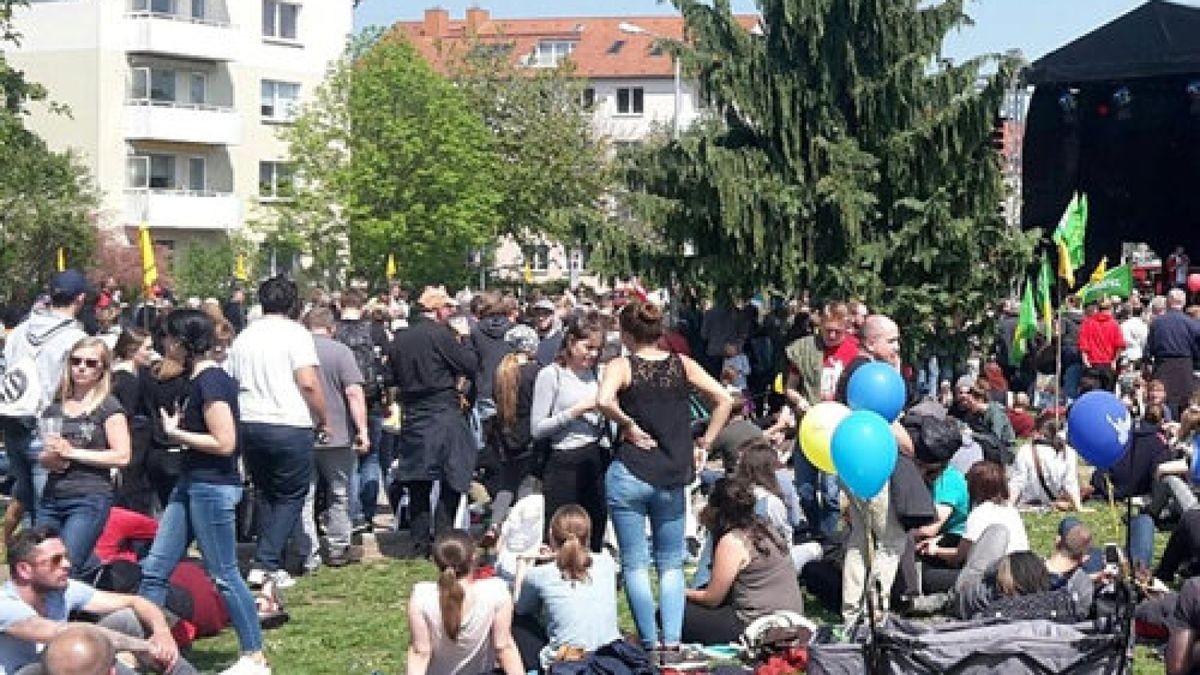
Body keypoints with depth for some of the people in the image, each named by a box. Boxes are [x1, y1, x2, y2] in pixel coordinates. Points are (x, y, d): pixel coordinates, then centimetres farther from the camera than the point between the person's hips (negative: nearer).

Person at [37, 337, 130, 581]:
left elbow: (122, 457, -9)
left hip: (90, 499, -6)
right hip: (51, 498, 6)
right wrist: (48, 460, 1)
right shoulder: (54, 409, 14)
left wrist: (72, 452, -10)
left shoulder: (109, 406, -1)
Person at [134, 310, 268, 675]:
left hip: (213, 487, -10)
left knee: (224, 575, -2)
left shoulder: (211, 381, -18)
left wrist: (175, 433, -13)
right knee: (155, 569, 9)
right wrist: (177, 428, 8)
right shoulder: (198, 377, 12)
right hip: (191, 484, 10)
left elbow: (225, 443, -21)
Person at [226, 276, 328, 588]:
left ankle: (266, 562, 19)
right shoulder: (295, 334, -7)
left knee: (265, 494, 19)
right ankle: (267, 564, -5)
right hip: (289, 426, -6)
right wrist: (322, 419, -4)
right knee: (290, 496, 3)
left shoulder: (244, 337, 12)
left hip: (248, 425, 6)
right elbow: (309, 383, -15)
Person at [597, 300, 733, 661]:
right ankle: (672, 643, 5)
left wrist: (628, 425, -10)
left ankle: (651, 644, 6)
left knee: (635, 564, 6)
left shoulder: (622, 365, -6)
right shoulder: (681, 364, 4)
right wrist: (704, 443, 5)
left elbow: (604, 401, -26)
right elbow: (724, 400, -1)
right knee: (671, 565, 13)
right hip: (673, 478, 3)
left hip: (629, 476, -3)